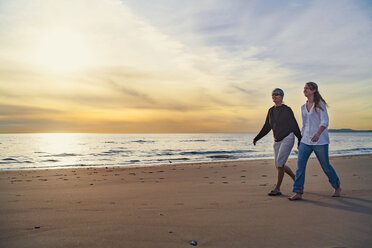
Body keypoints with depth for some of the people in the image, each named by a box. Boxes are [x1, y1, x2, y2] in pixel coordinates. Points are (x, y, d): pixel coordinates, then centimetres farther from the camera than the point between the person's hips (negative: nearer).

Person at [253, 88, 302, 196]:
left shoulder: (287, 110, -6)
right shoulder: (271, 111, 10)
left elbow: (294, 126, -3)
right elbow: (267, 127, 14)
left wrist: (300, 140, -1)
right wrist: (257, 138, 8)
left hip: (287, 138, -7)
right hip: (277, 141, 7)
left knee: (280, 163, -13)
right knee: (279, 165, 9)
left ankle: (277, 189, -4)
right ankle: (295, 177, 34)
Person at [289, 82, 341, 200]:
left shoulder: (320, 104, -4)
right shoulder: (303, 107, 14)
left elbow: (325, 121, -16)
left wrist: (318, 133, -33)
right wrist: (302, 140, 19)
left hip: (320, 141, -5)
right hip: (306, 141, 5)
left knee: (326, 166, 5)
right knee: (300, 164, -9)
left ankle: (337, 187, 30)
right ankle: (298, 192, -8)